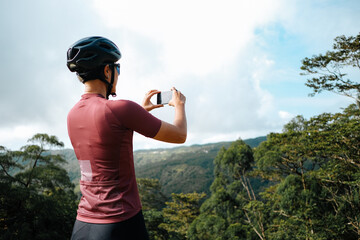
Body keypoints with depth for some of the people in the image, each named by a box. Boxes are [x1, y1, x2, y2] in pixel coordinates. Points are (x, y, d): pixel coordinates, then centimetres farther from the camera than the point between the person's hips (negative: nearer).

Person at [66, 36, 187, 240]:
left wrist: (142, 110, 26)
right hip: (121, 224, -6)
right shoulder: (121, 109, -18)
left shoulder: (73, 114, 3)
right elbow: (180, 135, -7)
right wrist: (179, 104, 12)